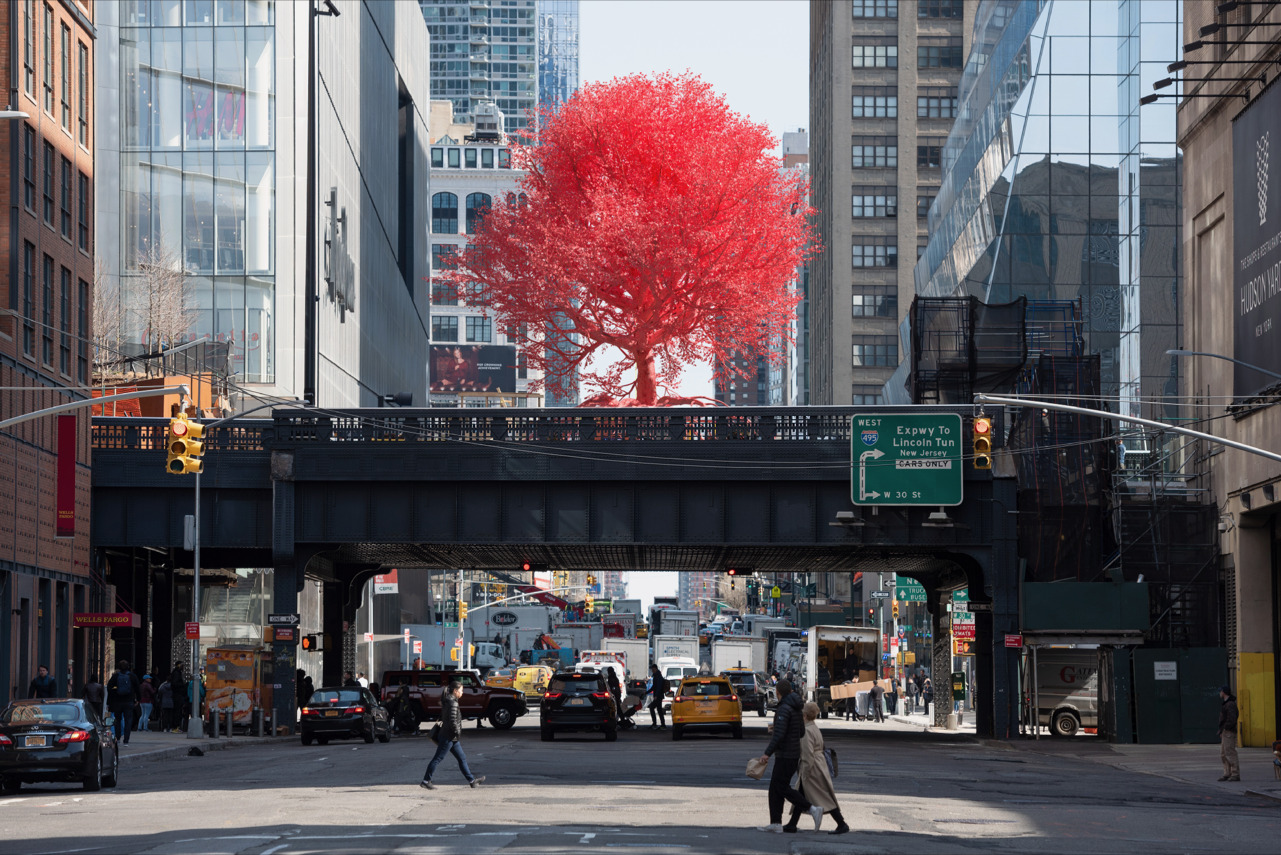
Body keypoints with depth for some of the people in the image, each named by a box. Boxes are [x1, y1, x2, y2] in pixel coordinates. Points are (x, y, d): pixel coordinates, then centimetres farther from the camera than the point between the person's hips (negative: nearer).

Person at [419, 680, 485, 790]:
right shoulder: (452, 703, -17)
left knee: (462, 758, 12)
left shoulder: (448, 701, 13)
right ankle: (425, 781, 0)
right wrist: (457, 732, -12)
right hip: (449, 737, -10)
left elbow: (442, 717, 19)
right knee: (437, 758, -5)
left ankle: (472, 781, 16)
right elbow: (452, 720, -25)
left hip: (452, 738, 10)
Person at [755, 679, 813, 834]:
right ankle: (776, 823, 8)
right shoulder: (797, 709, 13)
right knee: (775, 788, 11)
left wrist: (767, 753, -24)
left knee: (782, 788, -6)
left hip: (785, 755, -10)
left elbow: (780, 734, -25)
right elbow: (801, 733, 19)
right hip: (794, 753, 10)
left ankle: (813, 809, -10)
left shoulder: (784, 708, -17)